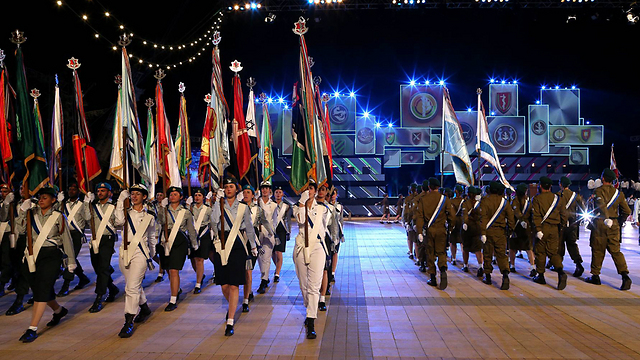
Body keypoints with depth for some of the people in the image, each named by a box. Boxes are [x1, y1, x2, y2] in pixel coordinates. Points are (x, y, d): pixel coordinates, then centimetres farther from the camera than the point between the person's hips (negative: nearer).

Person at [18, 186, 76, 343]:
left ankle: (32, 329, -9)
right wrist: (23, 208, -23)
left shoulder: (58, 217, 0)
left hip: (51, 256, -5)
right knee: (38, 289, 14)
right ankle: (59, 310, 41)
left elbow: (66, 239, 3)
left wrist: (71, 260, 5)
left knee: (42, 289, -11)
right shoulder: (32, 213, 8)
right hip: (32, 255, 5)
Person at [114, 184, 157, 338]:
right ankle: (144, 308, 40)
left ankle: (129, 322, -8)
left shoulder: (149, 215, 4)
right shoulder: (126, 211, 7)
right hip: (125, 252, 4)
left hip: (140, 253, -4)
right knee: (135, 285, 17)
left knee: (132, 287, -12)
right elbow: (119, 221, -16)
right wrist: (121, 202, -14)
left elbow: (152, 237, 16)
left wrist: (152, 253, 20)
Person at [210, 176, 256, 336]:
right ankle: (232, 306, 39)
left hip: (237, 245, -1)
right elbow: (213, 221, -13)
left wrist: (253, 246, 21)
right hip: (221, 245, 2)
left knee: (234, 285, -6)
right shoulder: (218, 205, 6)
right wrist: (218, 201, -13)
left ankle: (230, 322, -3)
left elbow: (249, 227, 16)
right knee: (224, 284, 7)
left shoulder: (243, 207, 6)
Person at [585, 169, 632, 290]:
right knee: (615, 250, 7)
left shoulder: (598, 191, -6)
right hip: (614, 224, 4)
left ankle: (595, 276, 13)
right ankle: (625, 275, -7)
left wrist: (606, 218, -30)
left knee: (597, 250, 5)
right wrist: (619, 220, 22)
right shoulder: (618, 193, 8)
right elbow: (627, 211, 9)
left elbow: (602, 205, -25)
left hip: (600, 223, -4)